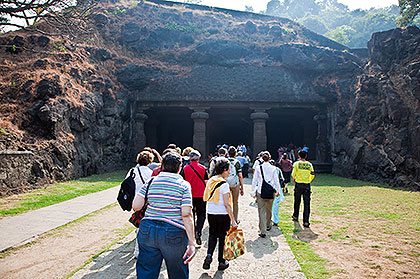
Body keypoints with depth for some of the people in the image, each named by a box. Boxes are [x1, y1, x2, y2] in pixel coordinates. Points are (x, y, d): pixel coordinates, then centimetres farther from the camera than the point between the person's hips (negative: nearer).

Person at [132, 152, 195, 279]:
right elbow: (186, 215, -14)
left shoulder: (150, 182, 3)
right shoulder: (184, 185, -6)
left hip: (147, 231, 3)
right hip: (174, 234, -2)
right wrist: (191, 243, -13)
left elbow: (136, 206, -2)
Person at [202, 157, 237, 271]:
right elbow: (226, 204, -19)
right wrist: (233, 220, -14)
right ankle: (222, 262, 21)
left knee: (212, 235, 21)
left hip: (210, 213, 5)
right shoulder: (224, 184, -17)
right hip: (222, 215, -5)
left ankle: (209, 255, 4)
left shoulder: (210, 181, 3)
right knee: (222, 237, 10)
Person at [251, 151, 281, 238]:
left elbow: (254, 181, -1)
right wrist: (278, 191, 14)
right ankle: (268, 225, 39)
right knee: (269, 210, 21)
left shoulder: (258, 168, -5)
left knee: (262, 211, 1)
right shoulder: (273, 168, -3)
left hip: (260, 192, -1)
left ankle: (263, 231, -3)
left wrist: (253, 192, 7)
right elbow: (276, 181, 2)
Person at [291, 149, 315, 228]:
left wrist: (294, 179, 13)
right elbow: (312, 175, 4)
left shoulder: (296, 163, -4)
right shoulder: (309, 164, 2)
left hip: (298, 184, 0)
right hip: (307, 185, 0)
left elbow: (293, 174, -7)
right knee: (307, 204, 1)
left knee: (297, 202, 18)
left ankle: (295, 216, 35)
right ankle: (306, 222, -2)